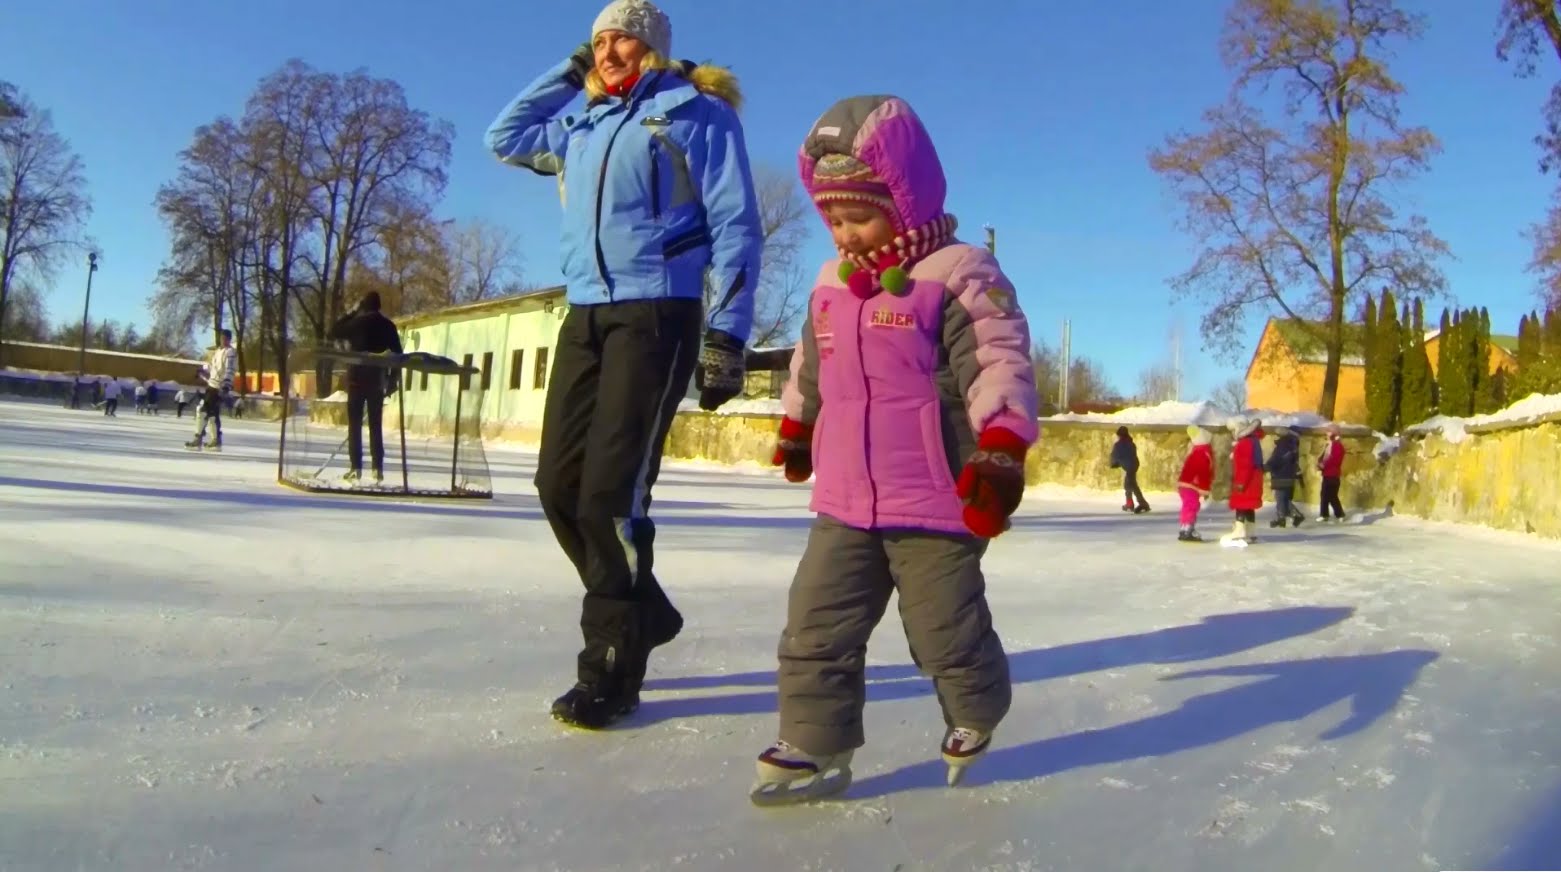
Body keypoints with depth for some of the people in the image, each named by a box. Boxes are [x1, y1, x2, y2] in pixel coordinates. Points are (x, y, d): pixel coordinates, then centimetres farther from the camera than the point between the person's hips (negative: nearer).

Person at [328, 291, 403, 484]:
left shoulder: (357, 322, -6)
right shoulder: (388, 325, 5)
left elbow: (334, 332, 7)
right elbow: (397, 353, 5)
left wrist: (351, 312, 10)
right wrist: (394, 379, 10)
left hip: (357, 377, -3)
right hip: (378, 379, 3)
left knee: (355, 423, 0)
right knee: (376, 424, 7)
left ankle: (356, 468, -5)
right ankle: (378, 468, 3)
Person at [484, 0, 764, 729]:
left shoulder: (696, 113, 3)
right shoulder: (582, 129, 22)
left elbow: (735, 228, -4)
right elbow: (505, 139, 32)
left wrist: (725, 337, -14)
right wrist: (569, 70, 23)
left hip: (656, 315, -7)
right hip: (584, 317, 7)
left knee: (611, 491, -14)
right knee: (560, 485, 3)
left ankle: (612, 669, -2)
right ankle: (642, 613, 22)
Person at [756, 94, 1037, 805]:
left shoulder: (958, 274, -10)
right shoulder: (831, 286, 13)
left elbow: (1000, 362, -17)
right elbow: (809, 367, 28)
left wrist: (1000, 453, -26)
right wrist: (795, 428, 37)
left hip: (936, 504, -6)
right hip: (844, 504, 6)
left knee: (948, 633, 8)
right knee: (815, 626, 4)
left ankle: (977, 720, 38)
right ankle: (815, 745, 17)